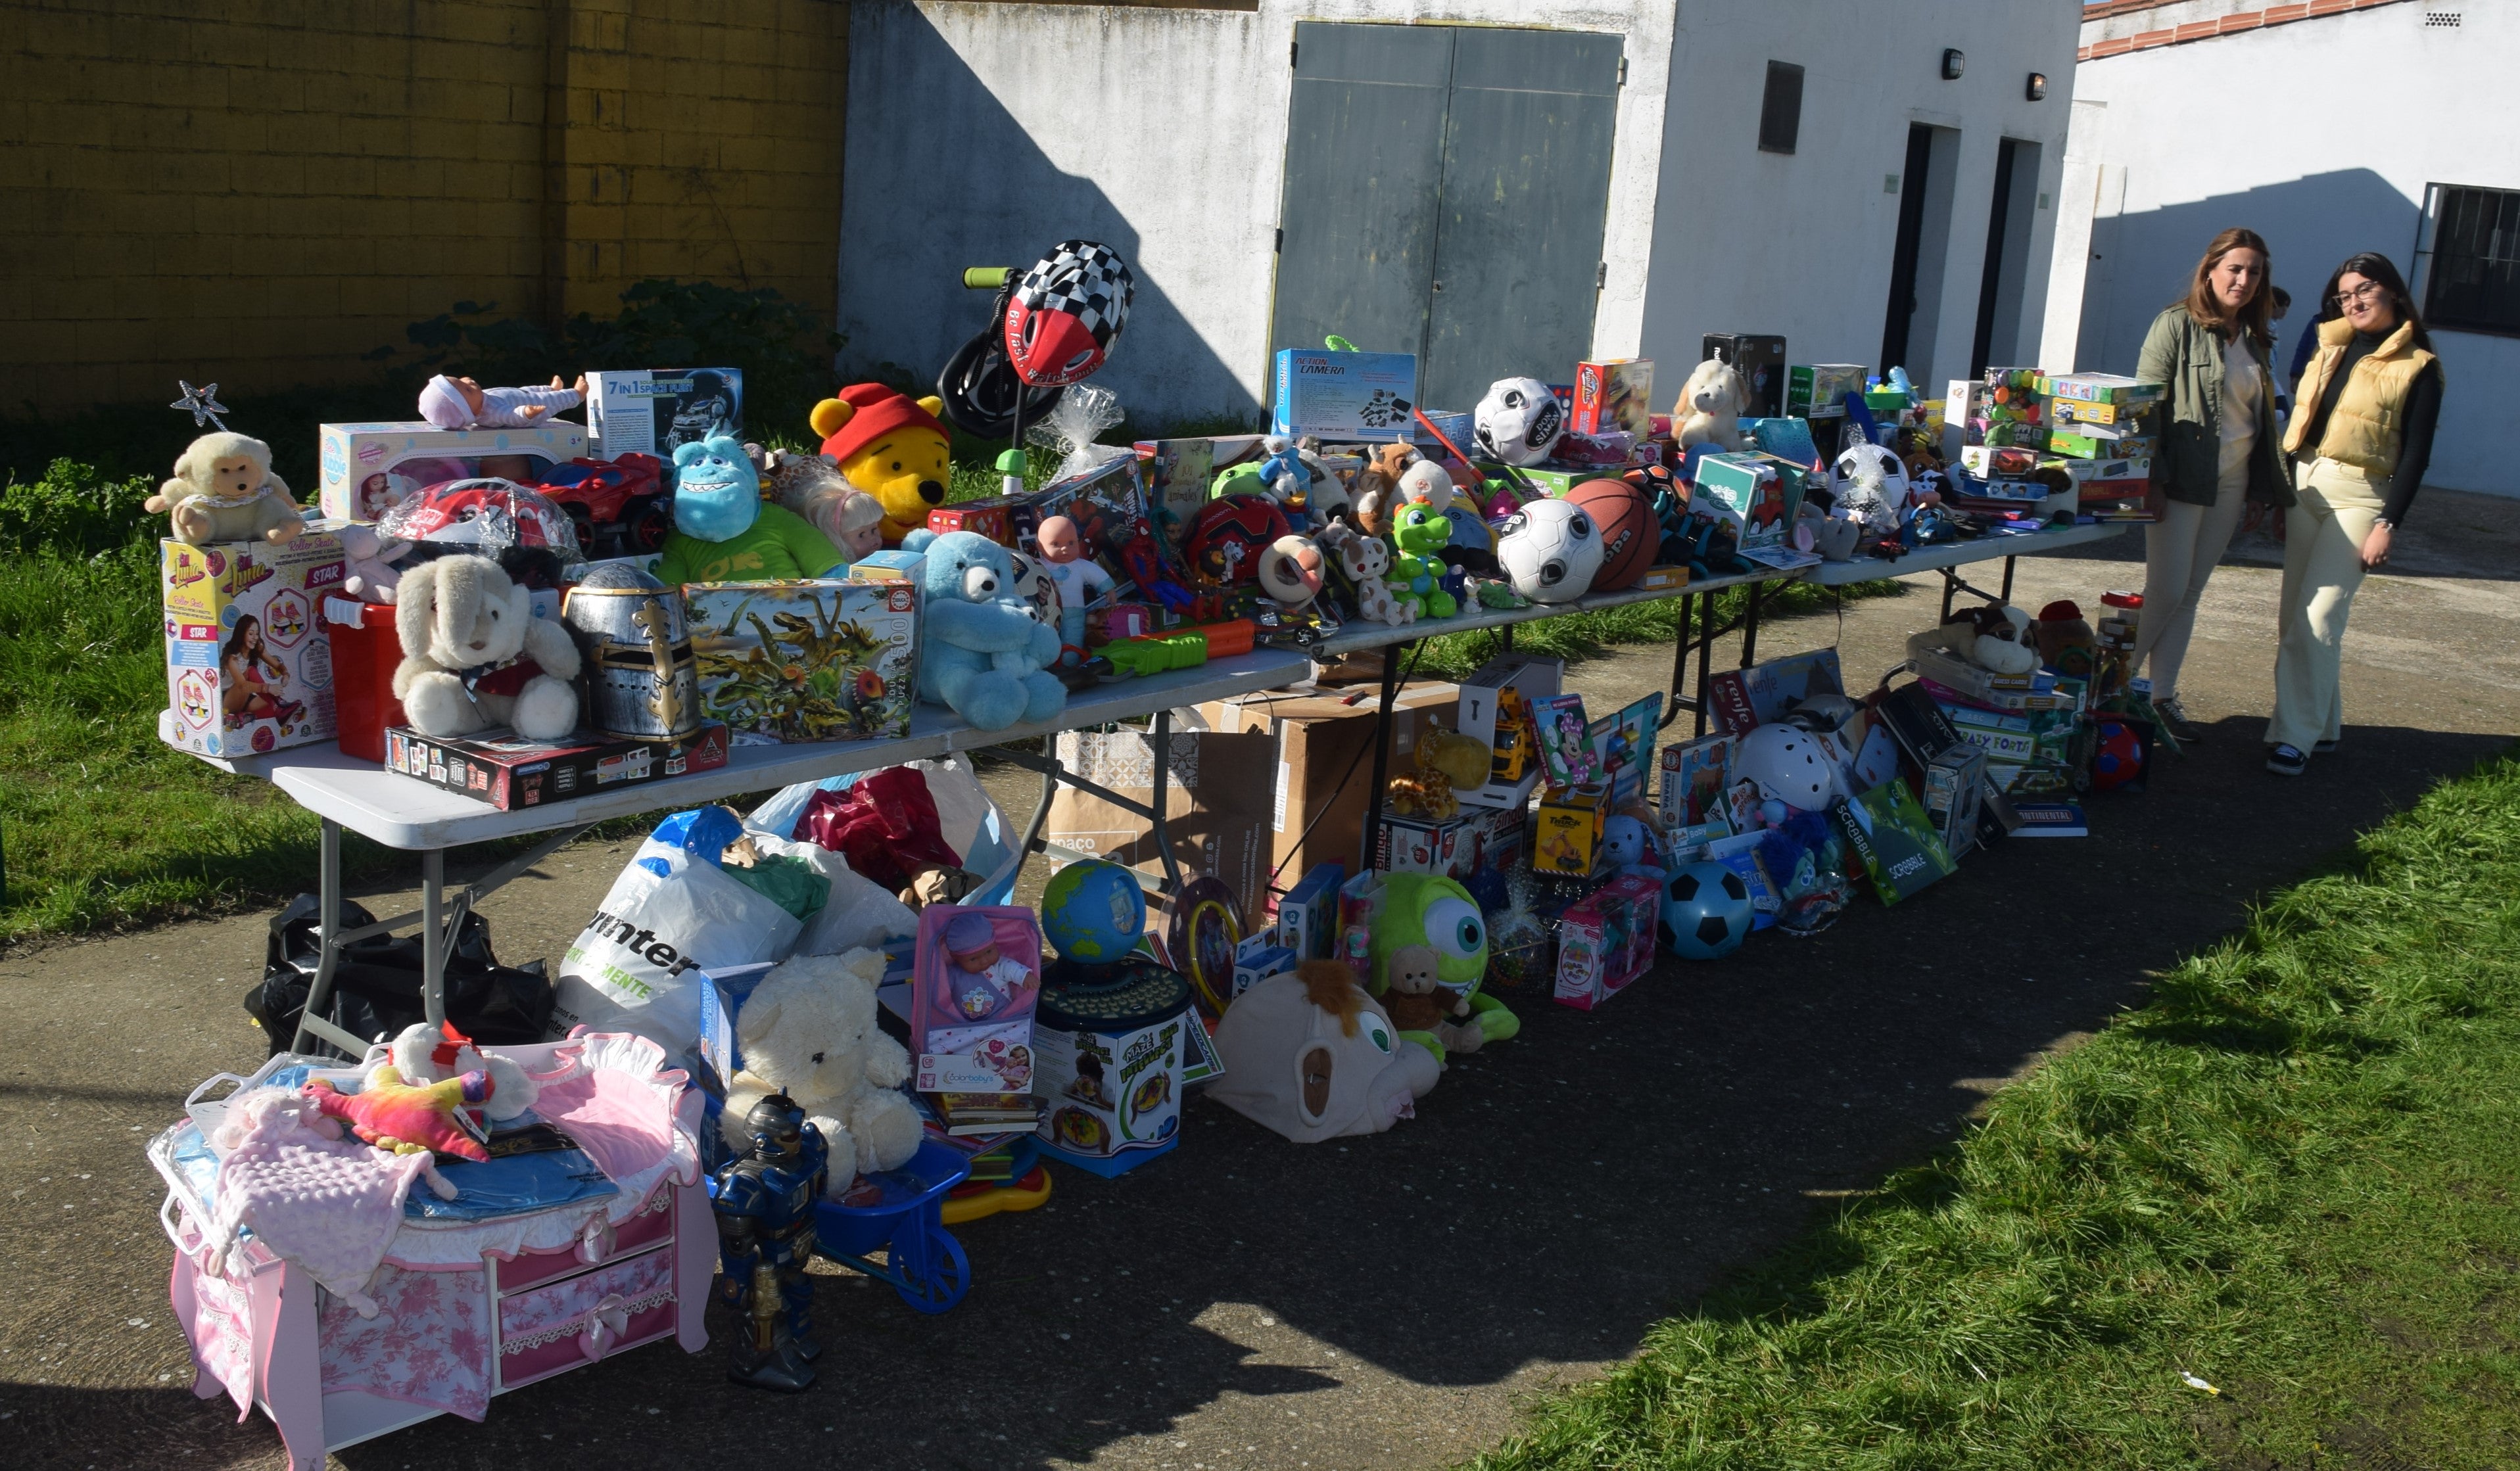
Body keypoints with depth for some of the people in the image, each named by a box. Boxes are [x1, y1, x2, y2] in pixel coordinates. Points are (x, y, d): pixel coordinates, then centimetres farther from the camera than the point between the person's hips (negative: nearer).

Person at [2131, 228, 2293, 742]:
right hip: (2184, 480, -6)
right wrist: (2152, 479, -16)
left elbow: (2263, 415, 17)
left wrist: (2265, 488, 14)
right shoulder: (2177, 324, -7)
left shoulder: (2253, 338, 12)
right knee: (2166, 591, -6)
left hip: (2231, 484, 6)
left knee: (2190, 594, 9)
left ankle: (2162, 696, 16)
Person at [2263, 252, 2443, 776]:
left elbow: (2416, 455, -7)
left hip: (2359, 496, -6)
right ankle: (2323, 722, 21)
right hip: (2305, 486, 6)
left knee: (2317, 617, -12)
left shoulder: (2418, 367, -4)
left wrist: (2388, 523, -14)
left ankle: (2296, 736, -9)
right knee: (2293, 614, 8)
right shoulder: (2331, 347, 12)